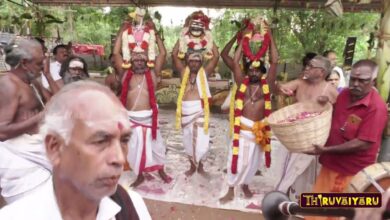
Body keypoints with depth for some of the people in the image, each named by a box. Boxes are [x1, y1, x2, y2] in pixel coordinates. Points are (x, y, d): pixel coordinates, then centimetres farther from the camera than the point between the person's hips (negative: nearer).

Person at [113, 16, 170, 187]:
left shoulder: (152, 74, 0)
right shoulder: (125, 74, 3)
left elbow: (163, 53, -2)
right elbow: (116, 53, 0)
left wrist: (153, 32, 1)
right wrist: (122, 31, 2)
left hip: (148, 117, -1)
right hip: (130, 118, 1)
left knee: (155, 145, 14)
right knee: (135, 147, 13)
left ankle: (161, 171, 37)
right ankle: (140, 175, 33)